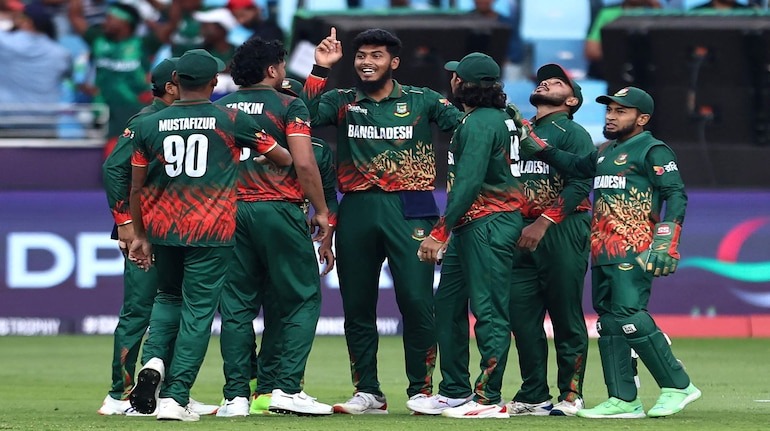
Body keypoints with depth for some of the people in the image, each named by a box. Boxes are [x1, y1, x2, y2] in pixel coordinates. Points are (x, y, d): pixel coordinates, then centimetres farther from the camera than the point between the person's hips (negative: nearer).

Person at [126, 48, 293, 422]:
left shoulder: (149, 125, 3)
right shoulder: (231, 121, -3)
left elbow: (137, 188, 7)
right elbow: (284, 158, 5)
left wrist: (139, 235, 17)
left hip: (162, 229, 3)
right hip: (211, 230, -3)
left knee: (169, 296, 24)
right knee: (198, 310, 2)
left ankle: (155, 360, -1)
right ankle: (175, 397, -4)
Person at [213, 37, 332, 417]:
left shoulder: (219, 109, 11)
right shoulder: (288, 107, -3)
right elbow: (304, 163, -11)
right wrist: (321, 210, -2)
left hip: (229, 211, 5)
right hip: (278, 210, -5)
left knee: (236, 306, 6)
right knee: (302, 300, 2)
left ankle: (236, 396, 2)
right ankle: (286, 388, -7)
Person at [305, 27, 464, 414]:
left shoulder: (422, 101, 8)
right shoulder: (342, 102, 11)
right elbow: (305, 116, -6)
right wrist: (320, 69, -10)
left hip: (409, 211, -2)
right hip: (357, 211, 2)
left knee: (417, 301, -7)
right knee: (357, 305, 5)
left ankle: (421, 390, 2)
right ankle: (368, 393, 13)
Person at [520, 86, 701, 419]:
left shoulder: (652, 151, -4)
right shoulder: (605, 153, 21)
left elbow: (676, 194, -11)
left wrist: (666, 241, -22)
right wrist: (541, 150, 8)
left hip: (634, 251, -9)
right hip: (602, 252, 9)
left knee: (629, 315, -18)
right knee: (608, 320, 5)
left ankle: (678, 386, -10)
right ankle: (623, 400, 6)